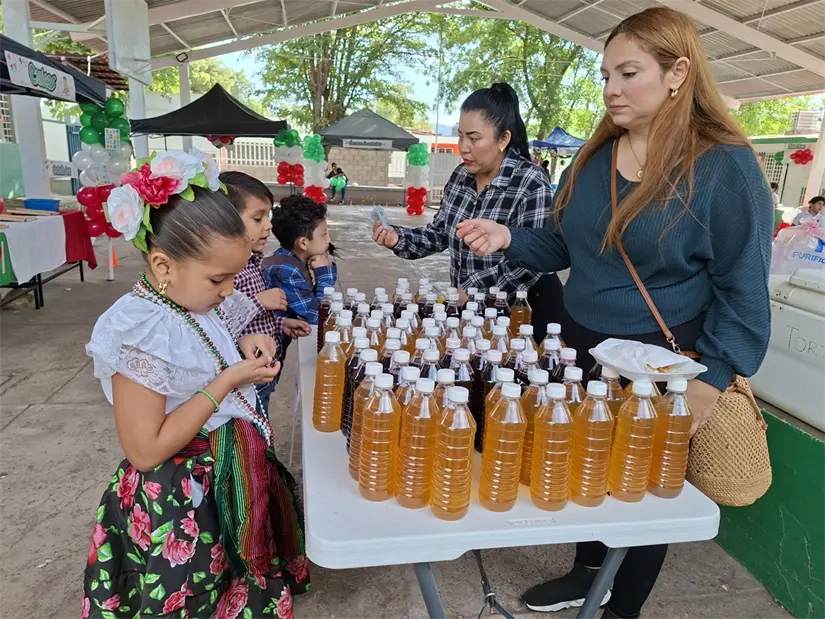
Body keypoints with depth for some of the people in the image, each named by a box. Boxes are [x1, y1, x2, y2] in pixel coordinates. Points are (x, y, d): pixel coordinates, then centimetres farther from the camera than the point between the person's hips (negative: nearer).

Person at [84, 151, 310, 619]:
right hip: (182, 501, -8)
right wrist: (228, 381, -26)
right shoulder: (140, 332, -26)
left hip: (231, 476, 8)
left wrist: (240, 350, -5)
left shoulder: (193, 304, -1)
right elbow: (146, 451, -25)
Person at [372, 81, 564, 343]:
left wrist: (471, 292, -25)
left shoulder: (531, 183, -18)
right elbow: (441, 233, 7)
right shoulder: (460, 176, 1)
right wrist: (398, 238, -10)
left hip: (524, 307, -6)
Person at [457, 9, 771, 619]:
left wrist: (713, 377, -15)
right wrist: (510, 239, -9)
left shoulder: (725, 166, -13)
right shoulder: (593, 157, 3)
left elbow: (742, 287, -12)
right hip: (581, 346, 6)